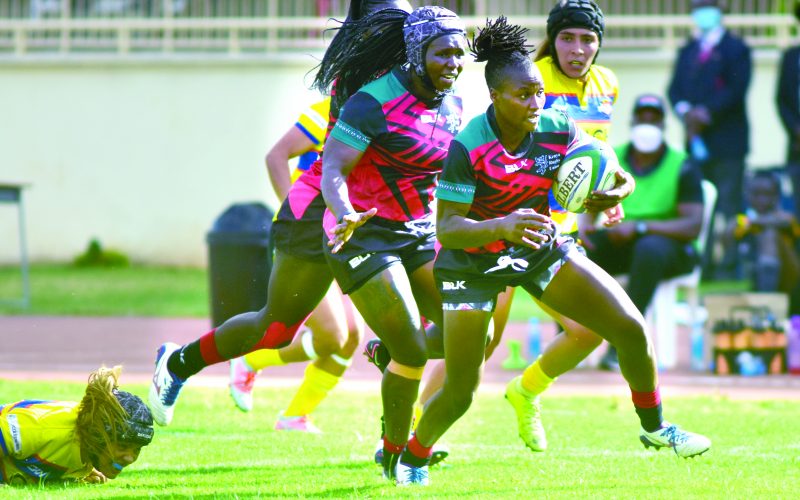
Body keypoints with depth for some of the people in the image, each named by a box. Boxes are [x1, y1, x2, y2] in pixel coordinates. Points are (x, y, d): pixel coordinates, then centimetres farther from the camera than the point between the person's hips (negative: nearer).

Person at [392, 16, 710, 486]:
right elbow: (446, 227, -28)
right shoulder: (466, 148, -27)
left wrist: (611, 191, -23)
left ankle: (655, 428, 19)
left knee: (632, 329, -4)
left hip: (542, 248, 4)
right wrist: (501, 226, -46)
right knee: (460, 393, -4)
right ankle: (412, 460, 25)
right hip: (474, 262, -4)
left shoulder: (558, 131, -14)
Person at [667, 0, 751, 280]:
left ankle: (728, 267, -8)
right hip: (697, 140, 5)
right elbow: (675, 88, 12)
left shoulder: (735, 49, 1)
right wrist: (684, 110, -9)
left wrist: (706, 114, -15)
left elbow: (736, 90, -9)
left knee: (728, 205, -7)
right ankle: (704, 266, 4)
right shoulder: (687, 51, 19)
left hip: (726, 142, -5)